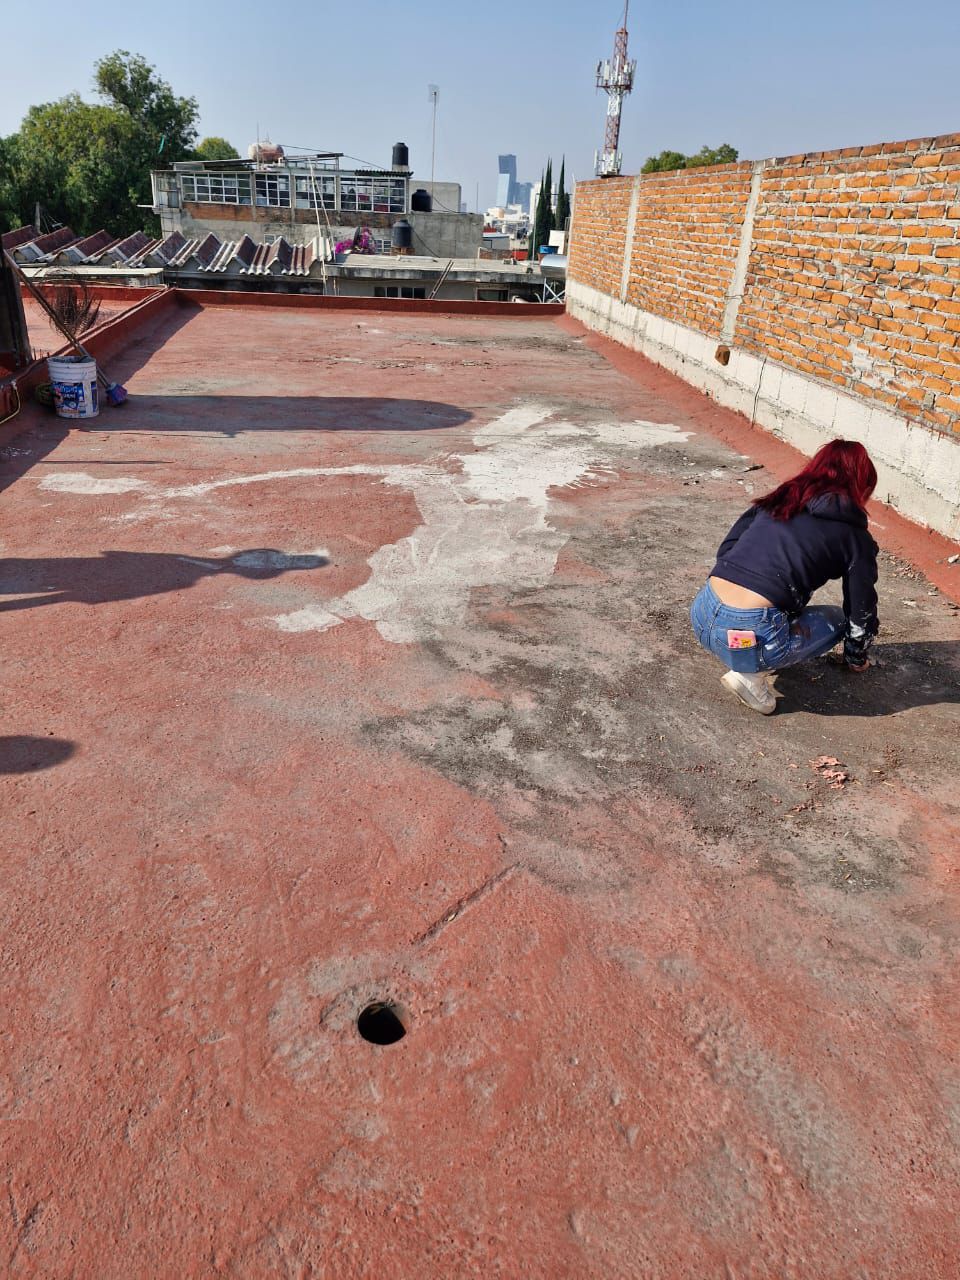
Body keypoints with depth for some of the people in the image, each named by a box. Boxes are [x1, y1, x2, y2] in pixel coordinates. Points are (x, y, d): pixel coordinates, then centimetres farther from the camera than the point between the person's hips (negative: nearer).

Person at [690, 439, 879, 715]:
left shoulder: (775, 501, 19)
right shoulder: (855, 536, 7)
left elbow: (726, 550, 19)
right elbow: (861, 611, 14)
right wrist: (856, 658, 33)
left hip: (702, 614, 6)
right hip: (750, 634, -6)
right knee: (836, 619, 22)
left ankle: (750, 660, 15)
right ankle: (753, 672, 2)